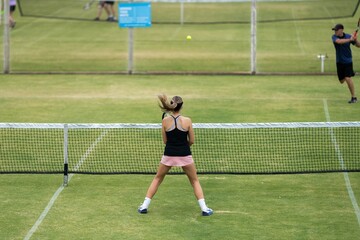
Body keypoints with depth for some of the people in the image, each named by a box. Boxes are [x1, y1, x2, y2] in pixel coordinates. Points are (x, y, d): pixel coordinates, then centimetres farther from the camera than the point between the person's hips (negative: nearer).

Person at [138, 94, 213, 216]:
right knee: (195, 181, 16)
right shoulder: (187, 121, -10)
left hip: (169, 155, 1)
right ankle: (204, 208, 7)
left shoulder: (165, 121, -7)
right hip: (185, 156, -1)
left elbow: (165, 141, 2)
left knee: (157, 179, 20)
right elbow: (192, 140, -1)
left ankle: (144, 206, 17)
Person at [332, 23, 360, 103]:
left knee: (348, 78, -18)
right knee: (342, 81, 13)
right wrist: (350, 40, -40)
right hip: (339, 61, 3)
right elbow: (339, 41, -32)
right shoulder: (334, 37, -9)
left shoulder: (348, 36, -9)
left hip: (348, 61, -3)